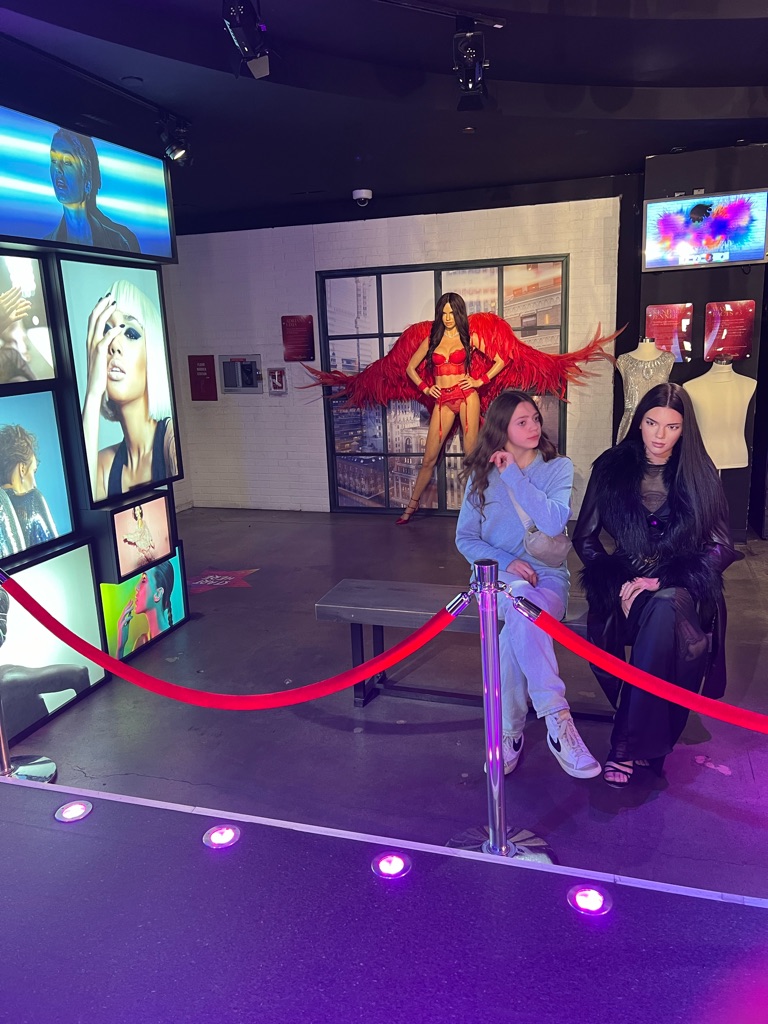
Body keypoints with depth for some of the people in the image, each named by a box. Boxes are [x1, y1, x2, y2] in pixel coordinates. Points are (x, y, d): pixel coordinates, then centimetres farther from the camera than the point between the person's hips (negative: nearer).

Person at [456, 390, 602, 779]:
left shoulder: (558, 468, 2)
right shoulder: (482, 474, 6)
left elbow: (555, 523, -17)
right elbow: (465, 537, 4)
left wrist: (514, 475, -14)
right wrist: (506, 562, -14)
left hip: (547, 577, 0)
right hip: (496, 574, 0)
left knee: (515, 630, -35)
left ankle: (509, 732, -23)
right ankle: (557, 719, -38)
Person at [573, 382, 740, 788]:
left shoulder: (699, 473, 3)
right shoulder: (612, 466, 4)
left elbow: (721, 547, -2)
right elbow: (584, 537, 5)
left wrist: (662, 577, -17)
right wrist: (619, 579, -11)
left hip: (682, 586, -1)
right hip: (627, 581, 1)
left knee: (665, 607, -36)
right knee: (662, 609, -35)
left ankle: (626, 744, -32)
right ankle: (648, 740, -19)